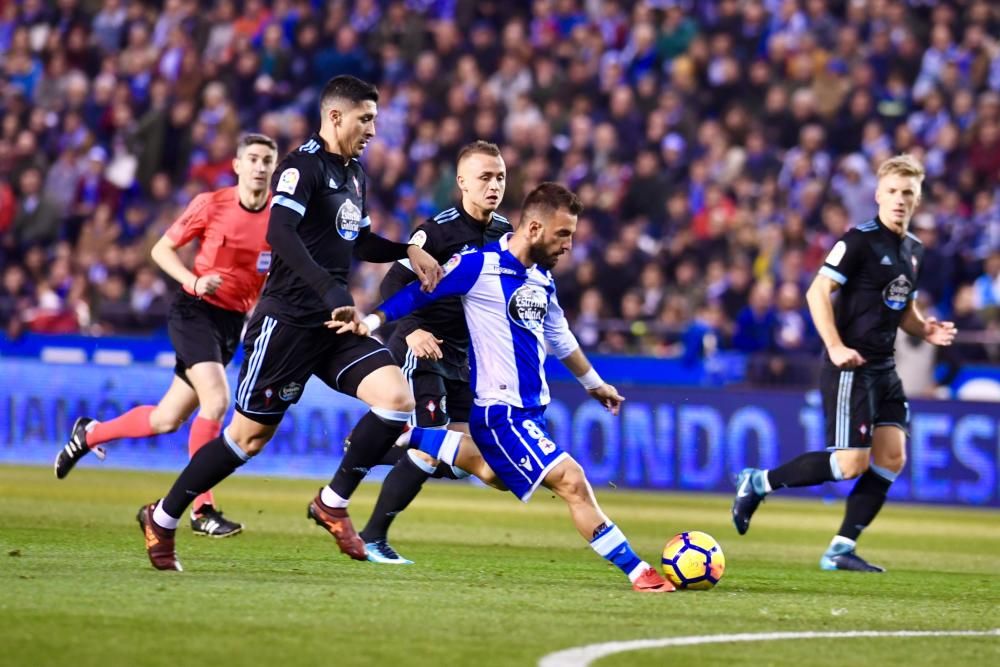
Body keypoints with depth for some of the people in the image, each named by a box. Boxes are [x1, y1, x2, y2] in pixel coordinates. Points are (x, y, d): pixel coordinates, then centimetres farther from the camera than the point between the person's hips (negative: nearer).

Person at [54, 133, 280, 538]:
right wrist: (193, 282, -17)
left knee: (166, 420, 7)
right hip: (195, 310, -4)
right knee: (216, 399, -25)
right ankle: (202, 509, -19)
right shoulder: (211, 205, -8)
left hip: (234, 322, 4)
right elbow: (161, 250, 0)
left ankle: (90, 433, 34)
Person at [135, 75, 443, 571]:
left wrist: (407, 251, 16)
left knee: (397, 398, -12)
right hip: (288, 320, -8)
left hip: (336, 323, 8)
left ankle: (333, 503, 1)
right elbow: (280, 233, -28)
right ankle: (162, 519, 16)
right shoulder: (302, 166, -12)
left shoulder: (352, 173, 16)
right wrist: (328, 289, -37)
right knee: (249, 435, -1)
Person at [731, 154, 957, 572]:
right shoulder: (860, 240, -10)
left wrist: (925, 330, 6)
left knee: (891, 459, -1)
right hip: (851, 366, -8)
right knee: (852, 462, -13)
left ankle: (841, 550, 4)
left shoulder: (913, 250, 14)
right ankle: (758, 483, 3)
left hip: (884, 369, 8)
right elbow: (817, 292, -15)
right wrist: (836, 347, -23)